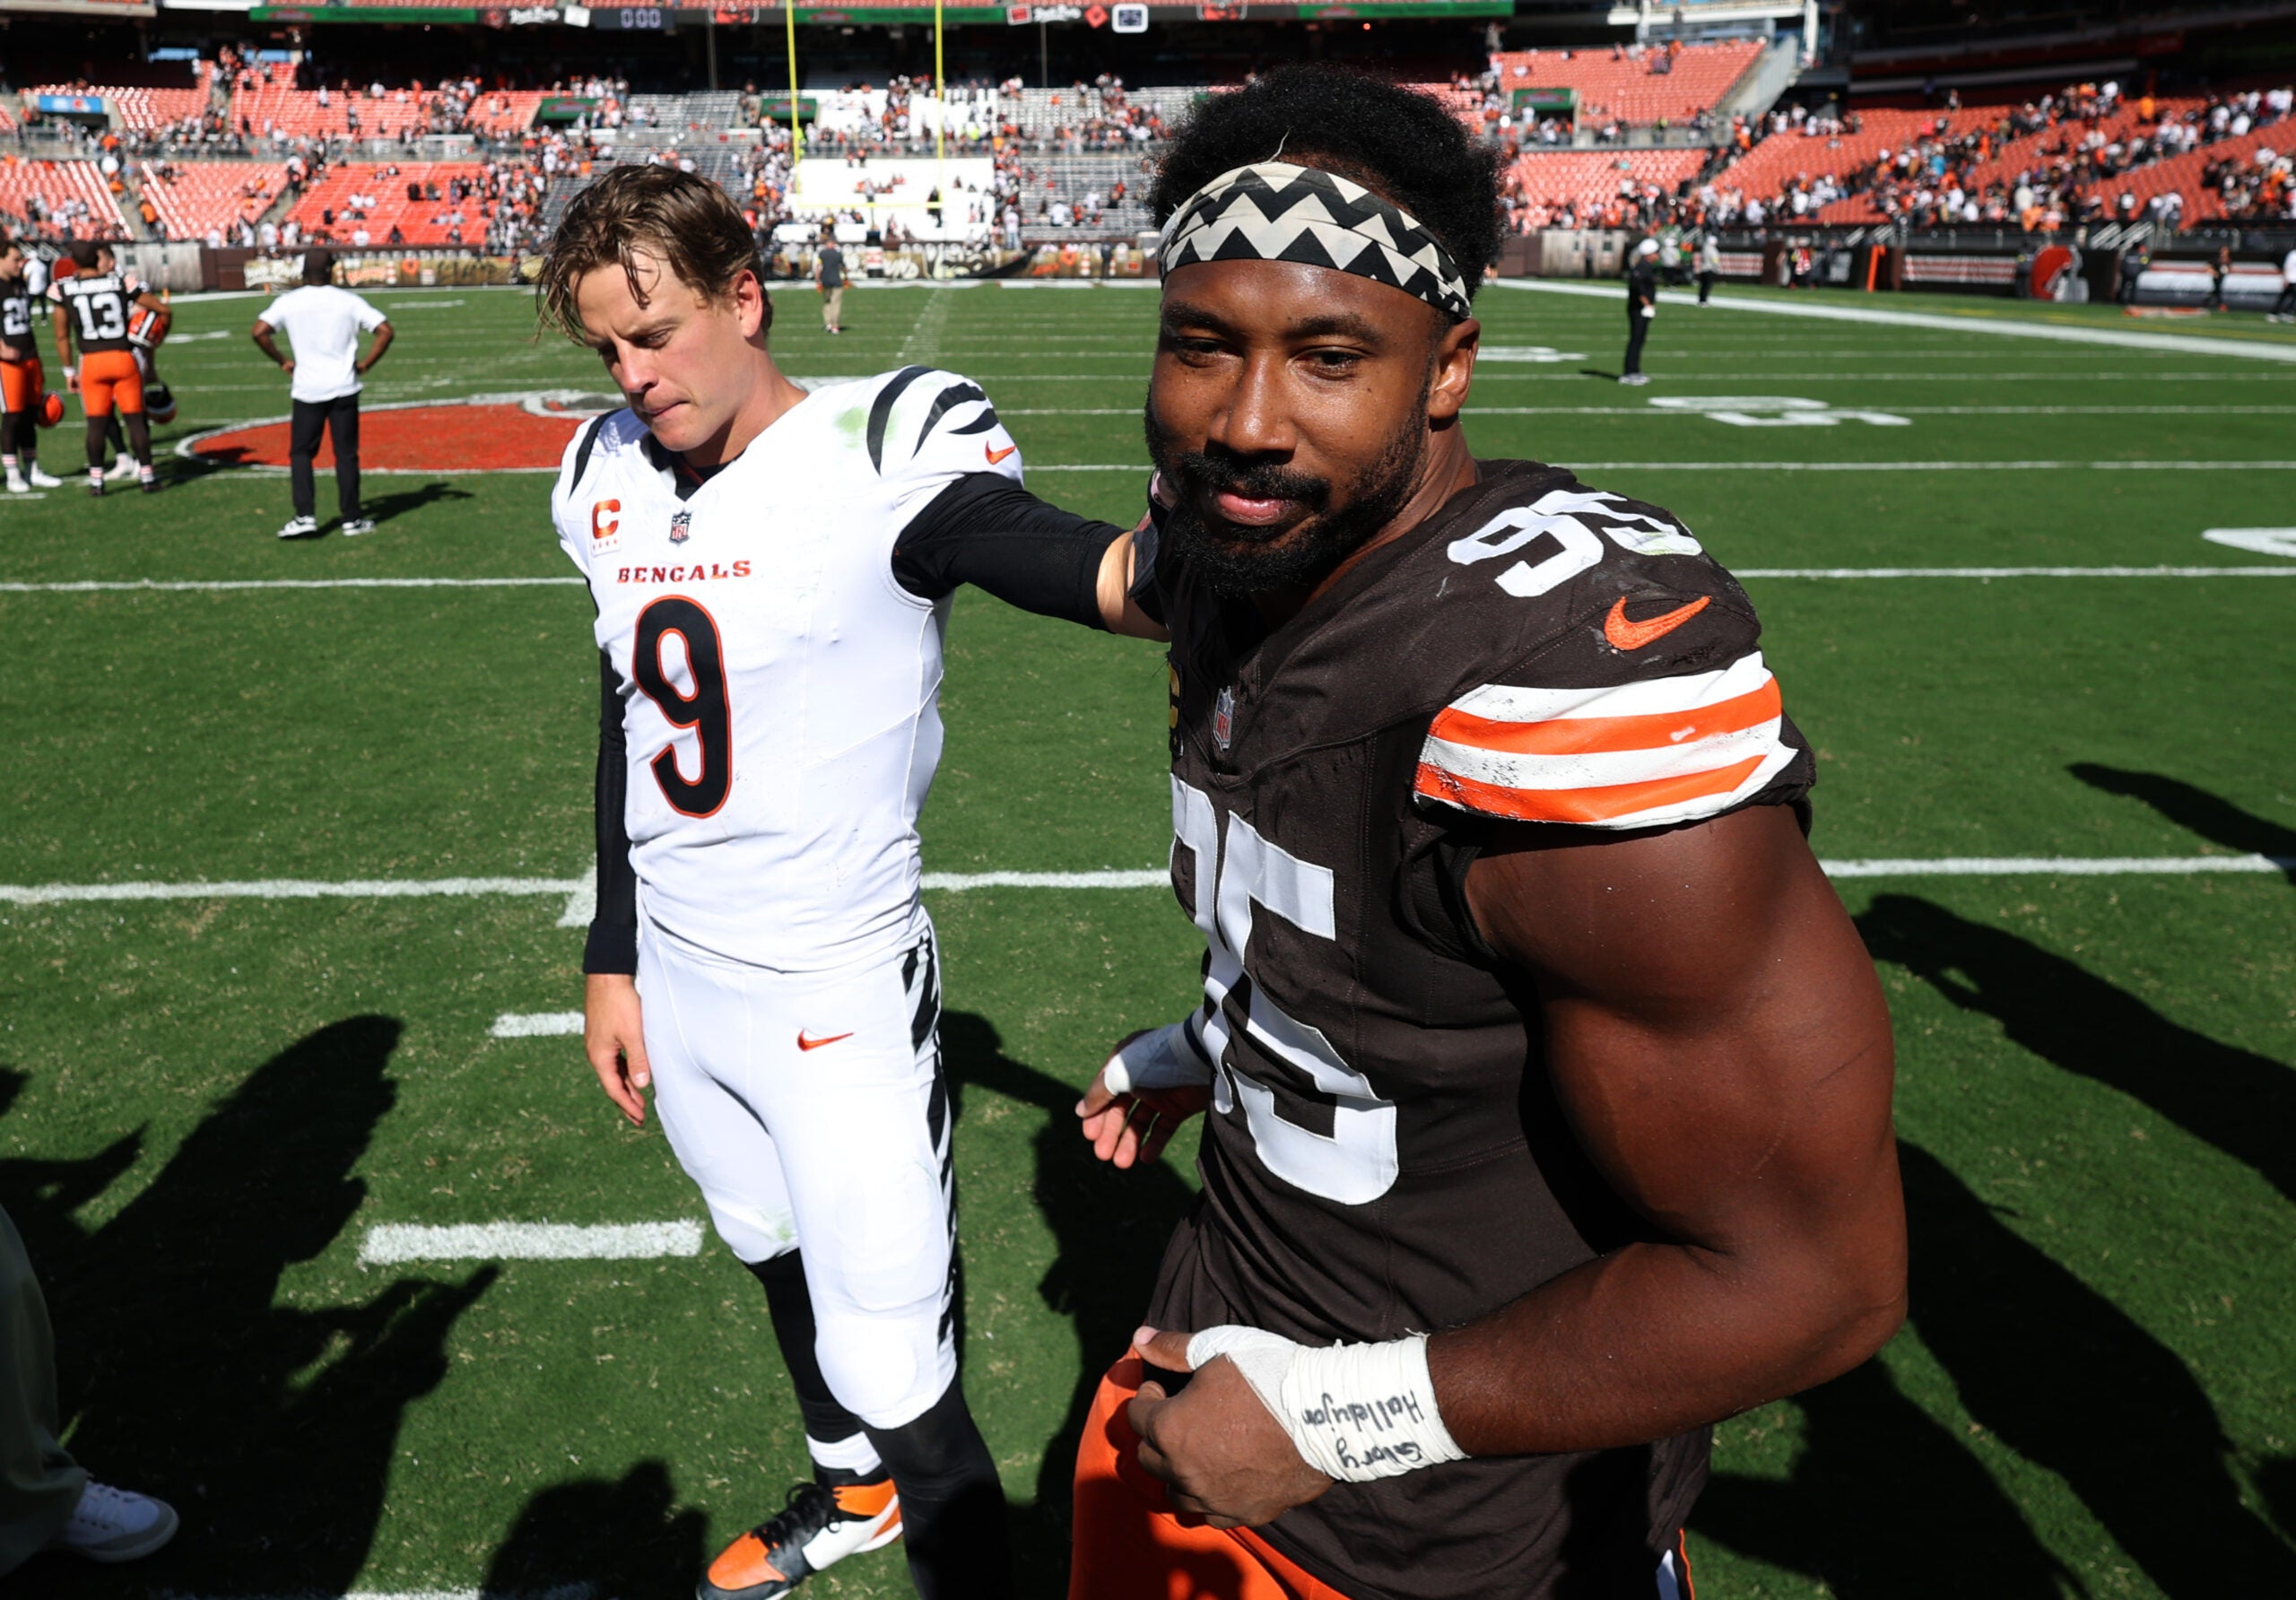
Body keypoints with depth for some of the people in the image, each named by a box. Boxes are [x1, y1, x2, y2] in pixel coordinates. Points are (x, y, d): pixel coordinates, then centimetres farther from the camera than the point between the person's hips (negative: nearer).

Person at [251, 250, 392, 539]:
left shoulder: (288, 302, 0)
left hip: (306, 390, 0)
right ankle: (351, 519, 9)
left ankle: (305, 516, -1)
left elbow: (260, 332, -9)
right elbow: (385, 330, -6)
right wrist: (365, 364, 2)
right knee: (346, 454, 7)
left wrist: (282, 361, 5)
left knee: (301, 452, 10)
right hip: (343, 388, 0)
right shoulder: (349, 301, 0)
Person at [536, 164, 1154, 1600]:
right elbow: (627, 741, 12)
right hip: (679, 980, 7)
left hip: (839, 996, -7)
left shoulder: (879, 456, -18)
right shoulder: (613, 484, 4)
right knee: (778, 1264, 26)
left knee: (895, 1370, -4)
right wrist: (613, 961, 16)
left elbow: (1058, 561, -39)